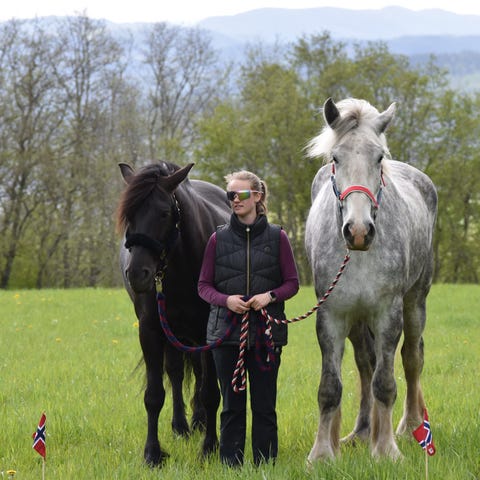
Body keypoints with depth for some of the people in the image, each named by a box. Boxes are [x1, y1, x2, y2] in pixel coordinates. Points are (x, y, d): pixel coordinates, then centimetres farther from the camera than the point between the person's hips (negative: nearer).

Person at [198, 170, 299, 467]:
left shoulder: (277, 237, 1)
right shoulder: (219, 238, 3)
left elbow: (292, 283, 4)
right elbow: (204, 286, 4)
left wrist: (270, 296, -15)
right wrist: (226, 300, -15)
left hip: (266, 331, -1)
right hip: (227, 329, 1)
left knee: (264, 405, 4)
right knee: (232, 405, 6)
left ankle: (265, 465, 12)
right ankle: (231, 466, 12)